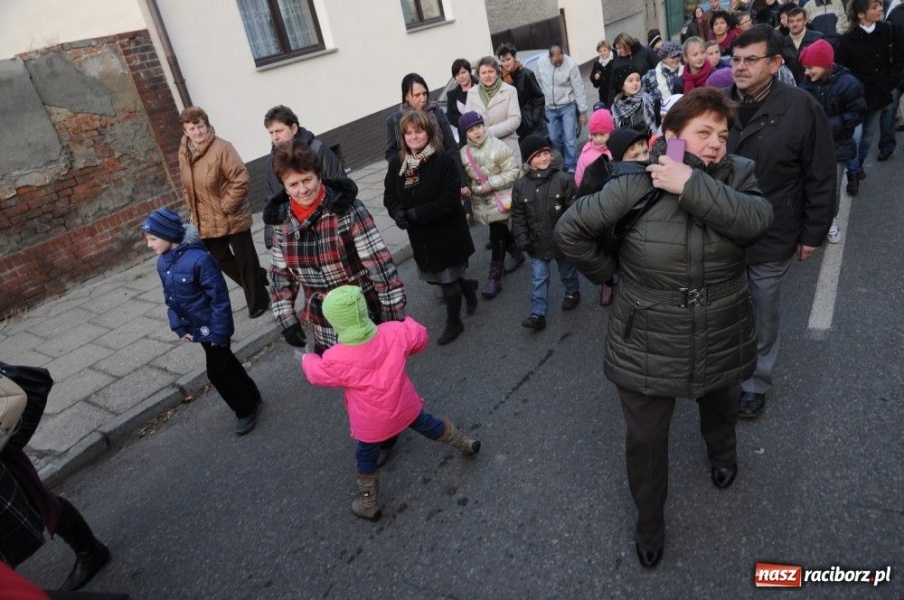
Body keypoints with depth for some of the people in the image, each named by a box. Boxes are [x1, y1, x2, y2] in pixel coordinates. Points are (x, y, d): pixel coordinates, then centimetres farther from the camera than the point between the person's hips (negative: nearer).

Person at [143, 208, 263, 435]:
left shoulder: (199, 259, -27)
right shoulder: (162, 263, -2)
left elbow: (219, 298, -23)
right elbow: (169, 298, 9)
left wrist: (218, 331, -20)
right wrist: (178, 326, 3)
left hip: (212, 326, -8)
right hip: (197, 328, 8)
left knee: (217, 370, -1)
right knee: (225, 363, 20)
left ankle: (246, 409, 19)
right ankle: (251, 398, 39)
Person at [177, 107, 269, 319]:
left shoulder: (221, 147, -16)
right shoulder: (183, 153, 5)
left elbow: (242, 180, -19)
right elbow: (188, 187, 17)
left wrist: (226, 206, -17)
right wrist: (193, 211, 11)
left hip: (232, 218, -7)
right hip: (206, 222, 7)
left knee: (245, 260, 5)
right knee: (222, 260, 16)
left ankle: (257, 301, 21)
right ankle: (259, 280, 38)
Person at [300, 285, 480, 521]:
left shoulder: (335, 360, -28)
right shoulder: (393, 333, -23)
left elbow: (316, 374, -6)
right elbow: (419, 337, -5)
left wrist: (307, 359, 16)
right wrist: (408, 323, 16)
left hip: (372, 425, -3)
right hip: (405, 407, 3)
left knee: (366, 461, 23)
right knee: (427, 424, 31)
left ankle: (369, 506, 42)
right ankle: (467, 445, 52)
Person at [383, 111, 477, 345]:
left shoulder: (443, 161, -17)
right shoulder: (397, 164, 0)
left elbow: (449, 199, -23)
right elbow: (389, 196, 2)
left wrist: (416, 214, -28)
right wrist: (399, 212, -20)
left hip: (447, 232, -6)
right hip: (420, 235, 6)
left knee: (447, 279, 6)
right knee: (433, 277, 18)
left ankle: (454, 323, 29)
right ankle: (467, 286, 48)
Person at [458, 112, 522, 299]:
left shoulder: (499, 147, -15)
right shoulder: (464, 153, -1)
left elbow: (513, 172, -15)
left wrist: (491, 184, -21)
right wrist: (473, 189, -5)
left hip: (499, 201, -5)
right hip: (481, 203, 5)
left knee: (497, 239, -4)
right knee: (500, 233, 20)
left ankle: (494, 279, 3)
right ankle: (517, 255, 46)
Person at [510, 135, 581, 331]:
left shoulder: (563, 180, -13)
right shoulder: (520, 186, -7)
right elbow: (518, 216, -1)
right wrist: (522, 240, -7)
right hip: (537, 242, 1)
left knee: (567, 271, 22)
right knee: (538, 279, 7)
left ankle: (573, 292, 49)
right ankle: (538, 314, 13)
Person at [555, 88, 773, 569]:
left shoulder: (737, 174, -7)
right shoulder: (637, 185, -17)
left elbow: (756, 219, -28)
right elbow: (569, 230, -11)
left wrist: (691, 184, -32)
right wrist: (606, 271, -4)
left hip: (720, 343, 3)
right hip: (647, 348, -3)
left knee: (720, 409, 32)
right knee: (645, 439, 11)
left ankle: (722, 453, 68)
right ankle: (649, 520, 39)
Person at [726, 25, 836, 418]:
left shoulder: (801, 108, -13)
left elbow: (820, 179, -7)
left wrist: (813, 234, -4)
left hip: (771, 238, -3)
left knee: (763, 316, 14)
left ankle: (757, 382, 35)